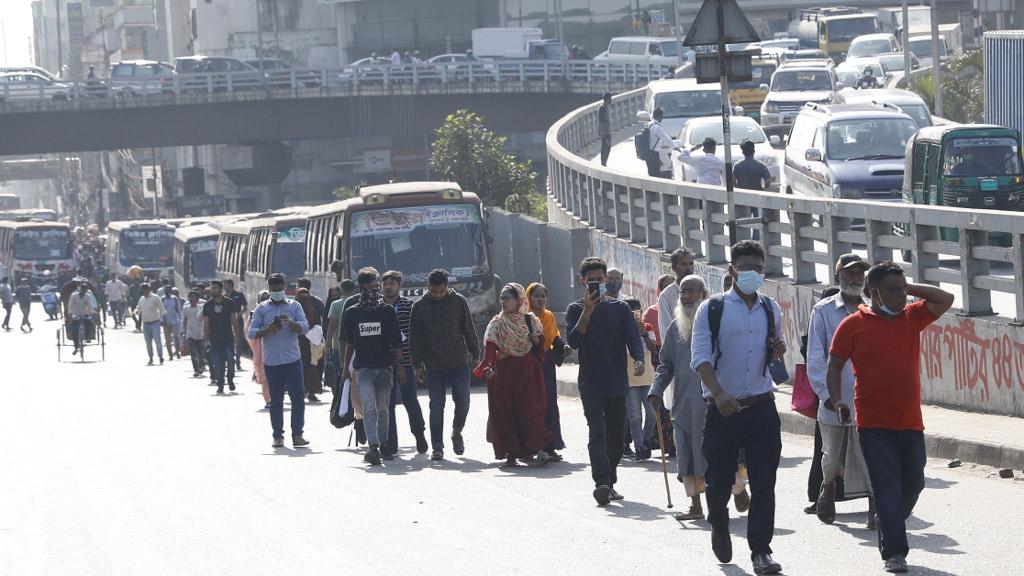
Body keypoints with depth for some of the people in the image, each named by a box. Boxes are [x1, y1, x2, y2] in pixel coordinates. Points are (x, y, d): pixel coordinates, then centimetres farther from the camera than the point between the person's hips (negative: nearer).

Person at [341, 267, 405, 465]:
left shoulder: (387, 311, 3)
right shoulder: (352, 313, 5)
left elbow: (396, 342, 4)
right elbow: (349, 344, 14)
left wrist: (401, 367, 1)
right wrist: (345, 369, 14)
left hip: (385, 367, 1)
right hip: (363, 368, -1)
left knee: (382, 410, 9)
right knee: (369, 409, -15)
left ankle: (383, 445, 23)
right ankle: (373, 447, -24)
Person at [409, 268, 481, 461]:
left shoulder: (459, 302, 1)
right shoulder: (419, 307, 1)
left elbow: (469, 330, 7)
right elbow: (416, 338, 5)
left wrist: (475, 355, 6)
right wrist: (418, 364, 2)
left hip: (459, 364, 0)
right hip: (434, 366, 0)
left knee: (463, 402, -4)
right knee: (436, 406, -1)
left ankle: (457, 432, 23)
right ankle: (437, 447, 5)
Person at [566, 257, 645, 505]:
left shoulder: (619, 308, 7)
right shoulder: (576, 309, 3)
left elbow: (633, 338, -2)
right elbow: (573, 341, -10)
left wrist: (638, 360, -22)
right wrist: (588, 312, -18)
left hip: (617, 382, 3)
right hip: (590, 383, -3)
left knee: (616, 435, 9)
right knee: (597, 432, -16)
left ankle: (610, 483, 21)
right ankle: (602, 483, -28)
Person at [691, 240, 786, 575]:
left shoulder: (771, 310, 11)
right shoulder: (712, 309, -3)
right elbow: (700, 356, -10)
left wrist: (778, 351, -1)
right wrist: (719, 394, -24)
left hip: (762, 407, 2)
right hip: (723, 408, -2)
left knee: (764, 483, -4)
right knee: (719, 479, 6)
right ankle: (719, 528, 34)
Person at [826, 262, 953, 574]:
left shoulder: (911, 317, 10)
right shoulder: (853, 325, -1)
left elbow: (945, 299, 3)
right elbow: (835, 365, 4)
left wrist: (909, 288, 1)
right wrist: (837, 399, -9)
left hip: (911, 422, 4)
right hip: (875, 424, -4)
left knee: (913, 483, 12)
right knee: (887, 488, -8)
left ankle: (887, 528, 35)